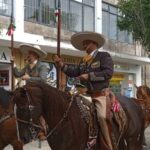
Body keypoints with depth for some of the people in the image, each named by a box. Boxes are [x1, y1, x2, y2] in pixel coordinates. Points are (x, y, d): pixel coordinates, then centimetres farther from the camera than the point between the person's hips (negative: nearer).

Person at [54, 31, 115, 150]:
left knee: (102, 116, -26)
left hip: (101, 94, -7)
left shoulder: (104, 56, -2)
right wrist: (61, 64, 1)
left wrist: (89, 76, -19)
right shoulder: (84, 61, 19)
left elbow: (108, 72, -15)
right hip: (87, 94, 8)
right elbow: (73, 72, 14)